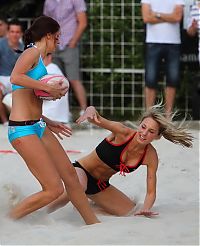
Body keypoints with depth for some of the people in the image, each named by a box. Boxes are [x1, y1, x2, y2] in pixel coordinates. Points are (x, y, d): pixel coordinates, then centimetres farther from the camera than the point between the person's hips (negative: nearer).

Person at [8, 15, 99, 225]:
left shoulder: (38, 58, 20)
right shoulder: (32, 52, -6)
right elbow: (15, 77, -27)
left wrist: (48, 123, 24)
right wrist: (49, 88, -20)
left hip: (37, 127, 10)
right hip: (23, 129, -10)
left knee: (70, 175, 13)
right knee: (54, 189, -11)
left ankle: (93, 224, 24)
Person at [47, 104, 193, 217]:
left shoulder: (151, 157, -12)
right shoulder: (123, 132, -25)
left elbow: (151, 192, -9)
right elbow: (98, 119, -41)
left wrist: (145, 209, -31)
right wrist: (90, 112, -66)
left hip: (101, 186, 6)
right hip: (81, 171, -6)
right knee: (77, 188, -40)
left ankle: (92, 202, 26)